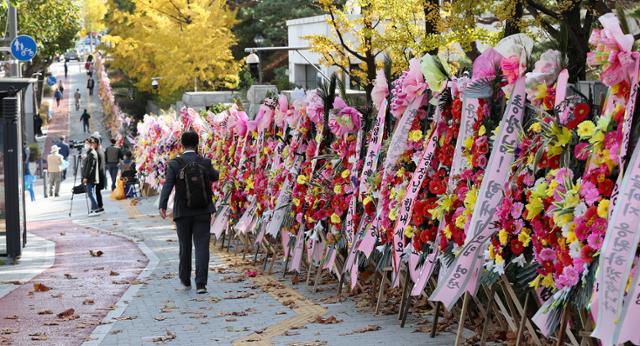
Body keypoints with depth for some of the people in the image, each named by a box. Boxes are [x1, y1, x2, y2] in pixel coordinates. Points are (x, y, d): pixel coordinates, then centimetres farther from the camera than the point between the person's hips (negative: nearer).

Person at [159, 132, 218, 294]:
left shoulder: (175, 164, -7)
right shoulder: (205, 163, -2)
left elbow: (167, 185, -19)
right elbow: (214, 177, 18)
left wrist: (162, 206, -25)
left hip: (183, 213, 0)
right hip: (203, 213, 0)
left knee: (185, 246, 16)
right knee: (202, 247, -2)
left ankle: (185, 280, 30)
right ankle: (201, 283, -13)